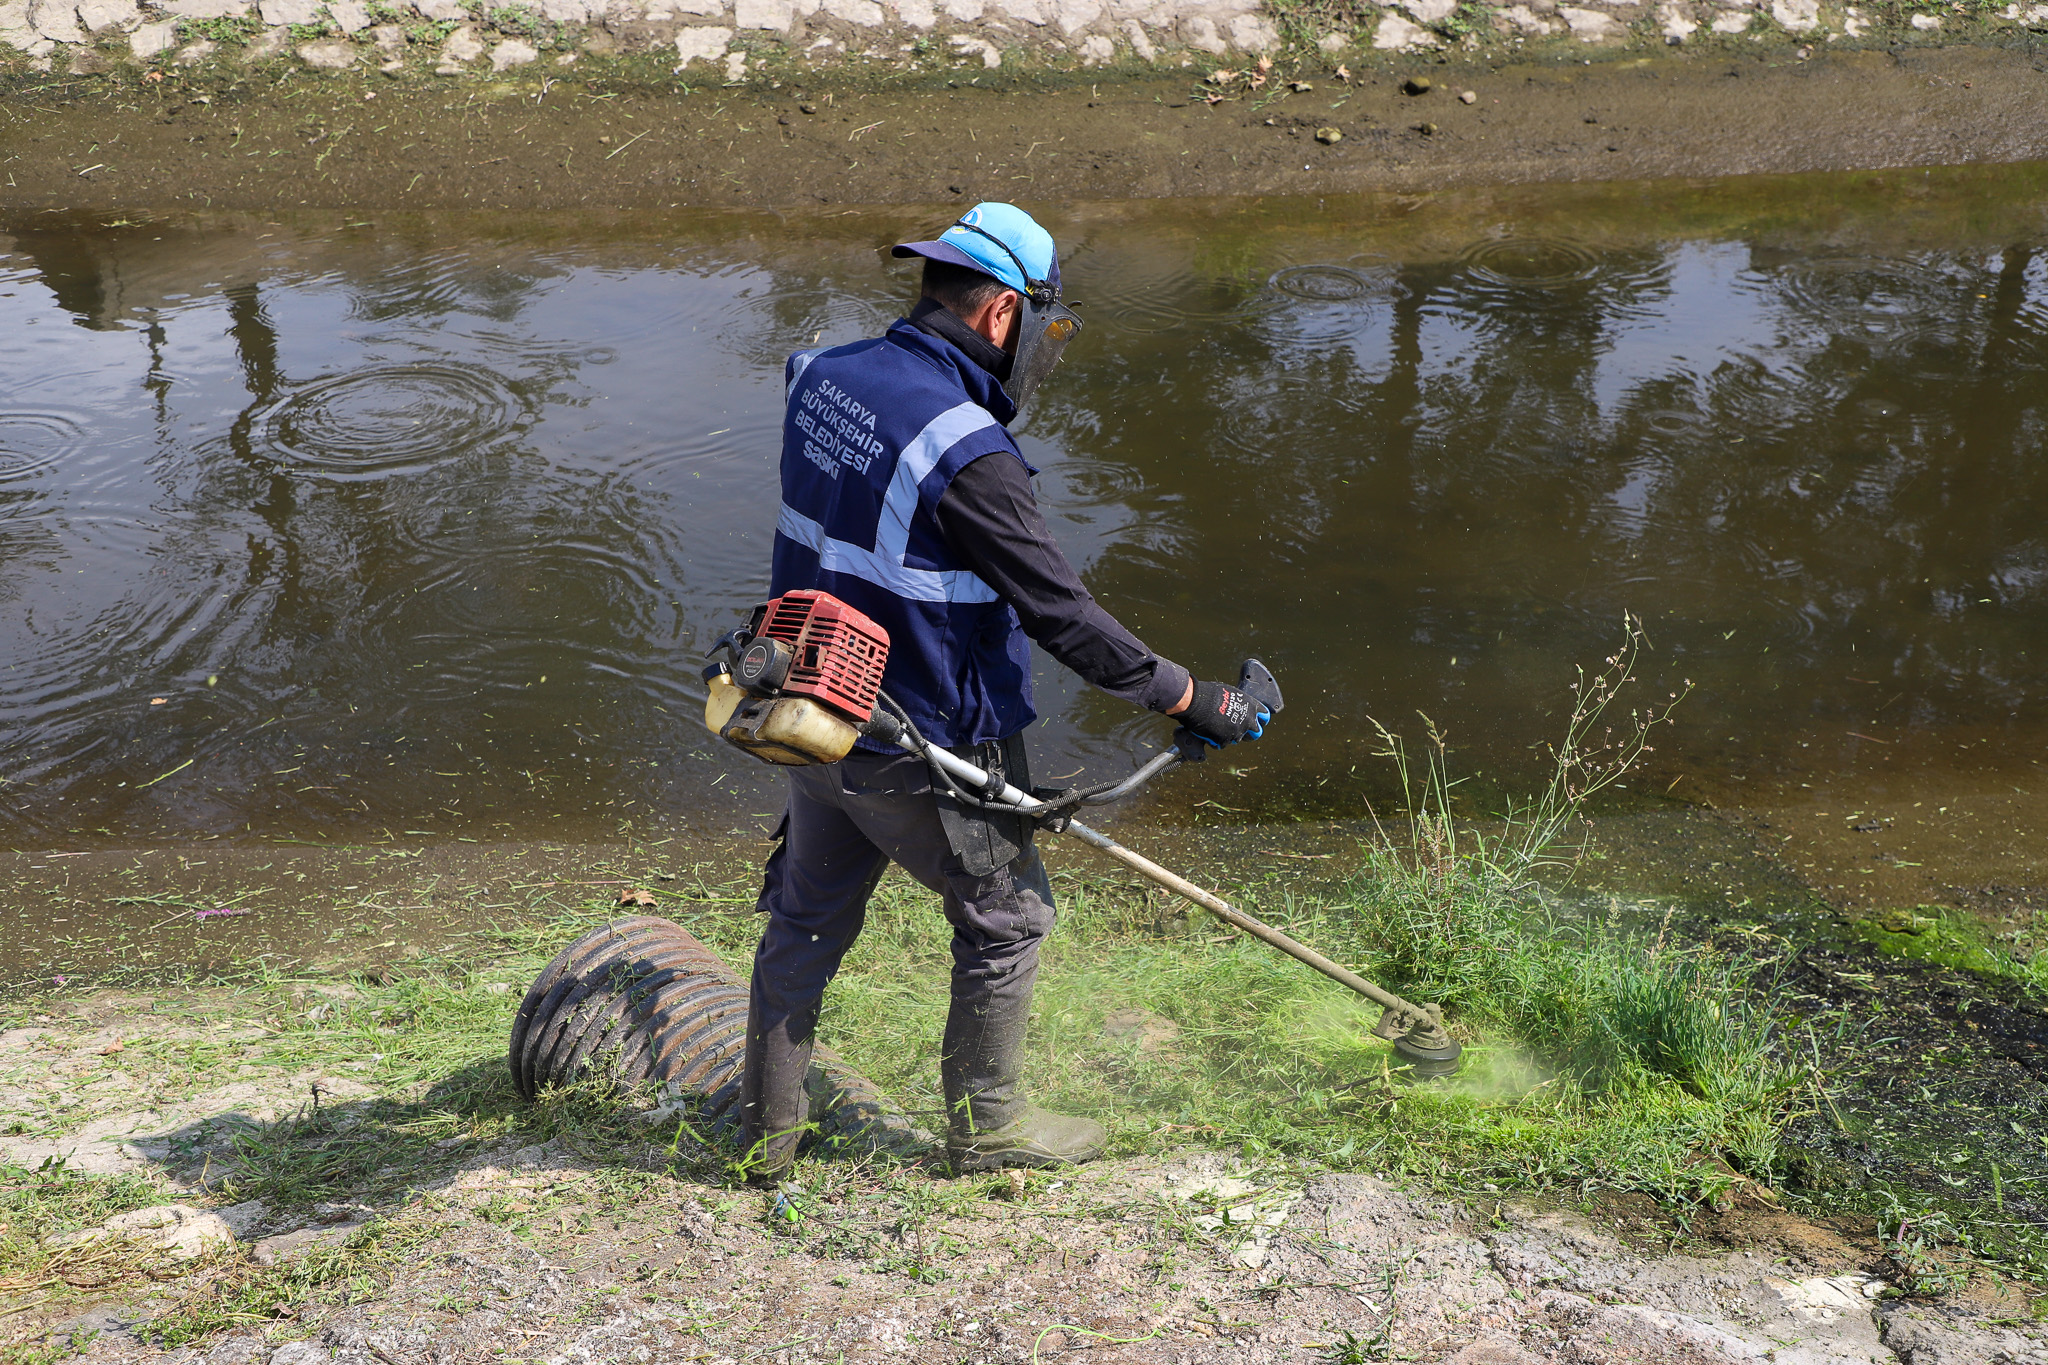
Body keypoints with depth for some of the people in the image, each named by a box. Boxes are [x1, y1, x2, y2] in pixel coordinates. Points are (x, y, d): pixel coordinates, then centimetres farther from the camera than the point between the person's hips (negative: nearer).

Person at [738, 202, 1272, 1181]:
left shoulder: (823, 377, -2)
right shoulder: (965, 450, -26)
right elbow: (1063, 615, -22)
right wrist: (1196, 701, -14)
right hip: (924, 754, -7)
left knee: (805, 923, 20)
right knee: (1006, 919, 15)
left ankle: (766, 1136, 33)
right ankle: (986, 1126, 30)